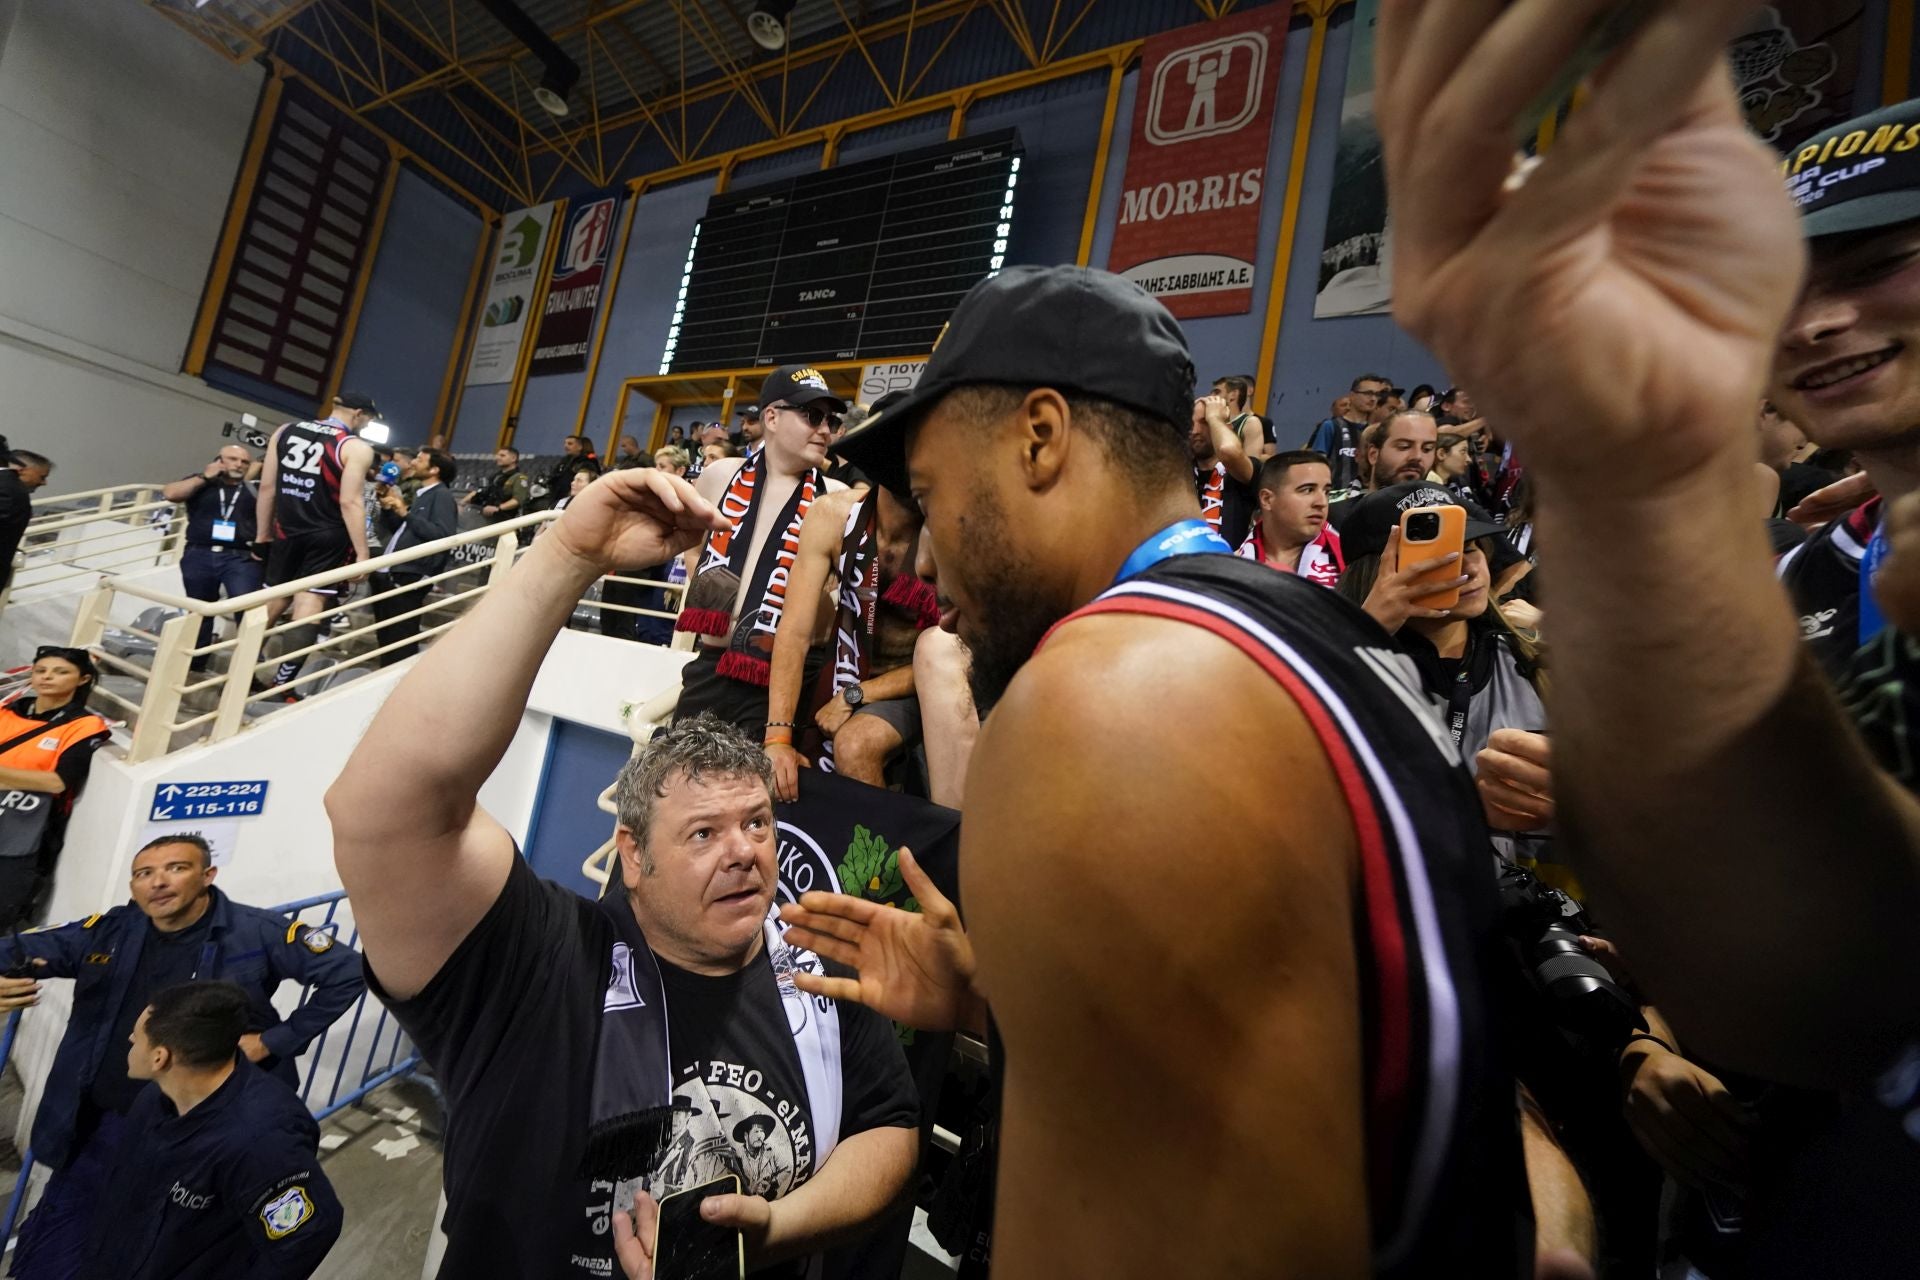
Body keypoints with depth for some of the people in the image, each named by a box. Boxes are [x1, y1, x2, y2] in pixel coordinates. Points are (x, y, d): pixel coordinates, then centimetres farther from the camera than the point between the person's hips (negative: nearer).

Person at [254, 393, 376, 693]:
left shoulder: (285, 432, 9)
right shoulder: (356, 448, -10)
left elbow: (267, 487, 9)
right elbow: (350, 503, -17)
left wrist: (263, 534, 16)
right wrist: (362, 553, -14)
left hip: (286, 533, 6)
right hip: (327, 538, -6)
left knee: (273, 601, 17)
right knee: (310, 604, -3)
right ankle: (281, 683, -4)